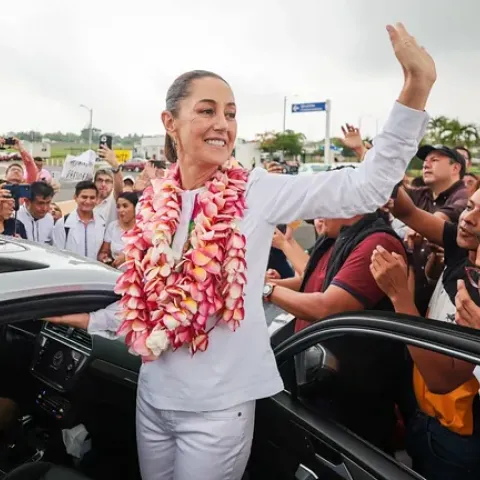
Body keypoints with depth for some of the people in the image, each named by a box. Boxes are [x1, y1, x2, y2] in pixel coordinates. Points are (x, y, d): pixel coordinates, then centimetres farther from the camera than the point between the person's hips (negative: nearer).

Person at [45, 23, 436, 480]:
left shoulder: (257, 192, -12)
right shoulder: (154, 202, -1)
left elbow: (366, 187, -19)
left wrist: (415, 88, -26)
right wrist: (88, 319, 16)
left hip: (218, 405, -4)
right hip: (153, 398, 4)